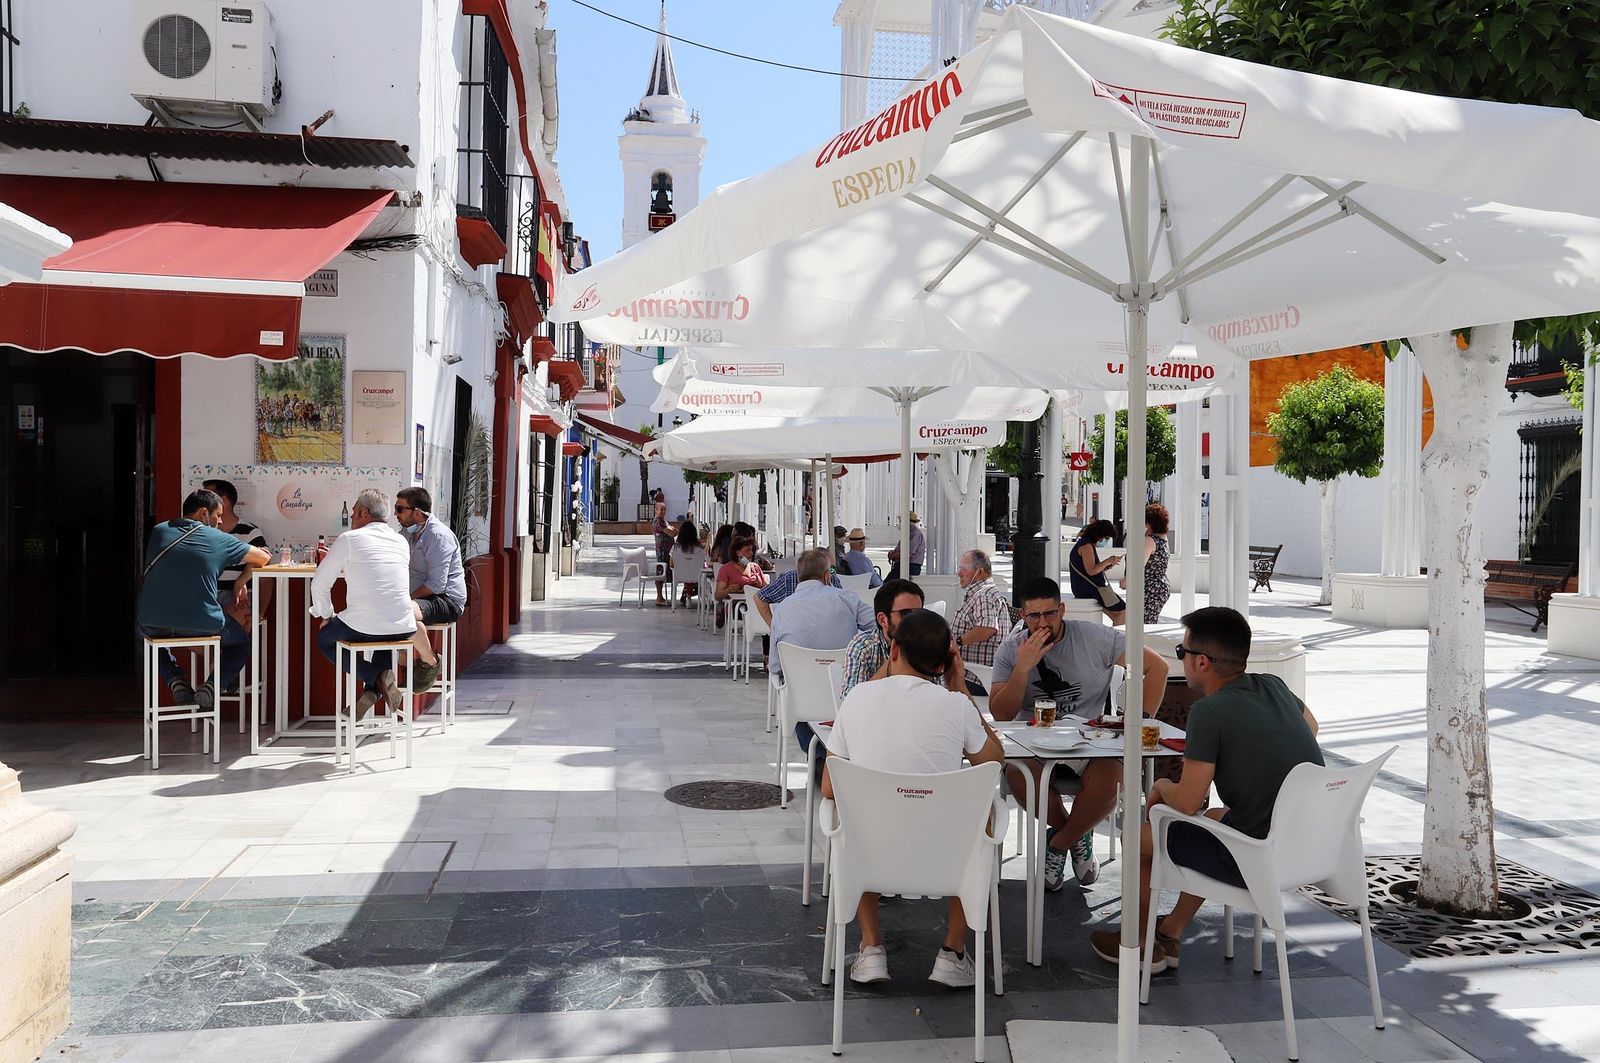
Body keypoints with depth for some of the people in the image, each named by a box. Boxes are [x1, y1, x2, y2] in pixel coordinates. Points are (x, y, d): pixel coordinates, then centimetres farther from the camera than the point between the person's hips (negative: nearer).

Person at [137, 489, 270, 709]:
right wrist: (240, 584, 24)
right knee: (242, 642, 28)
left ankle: (176, 683, 16)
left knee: (145, 629, 40)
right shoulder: (219, 539, 0)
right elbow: (263, 558, 8)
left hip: (153, 624, 2)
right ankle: (209, 688, 3)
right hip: (201, 626, -2)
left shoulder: (159, 531, 10)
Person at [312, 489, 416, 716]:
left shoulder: (349, 539, -2)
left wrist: (326, 617, 17)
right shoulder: (401, 542, 13)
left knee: (324, 639, 25)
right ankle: (374, 688, 19)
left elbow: (319, 584, 2)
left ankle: (375, 677, 2)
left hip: (363, 626, -5)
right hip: (404, 629, 5)